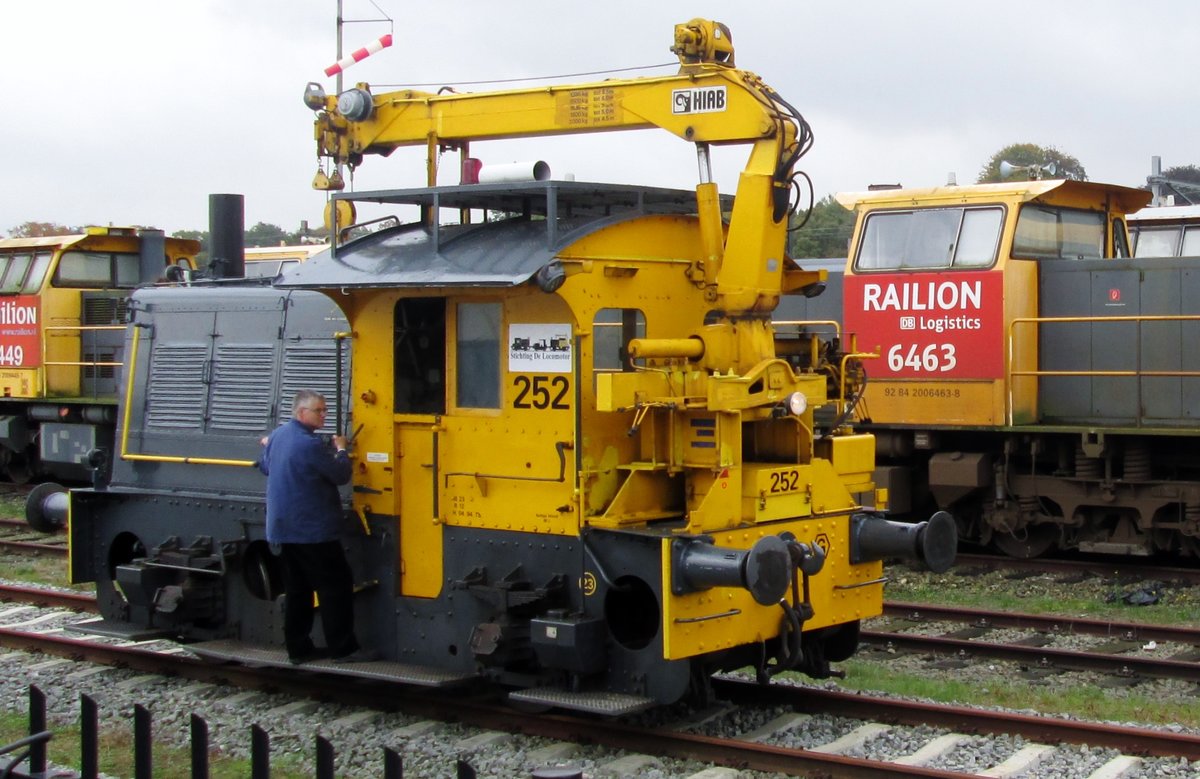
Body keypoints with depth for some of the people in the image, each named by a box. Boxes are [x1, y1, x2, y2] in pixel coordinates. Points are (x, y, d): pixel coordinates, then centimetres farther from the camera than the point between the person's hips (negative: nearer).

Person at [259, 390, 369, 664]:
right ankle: (342, 648, -2)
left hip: (284, 527, 9)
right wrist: (341, 450, 5)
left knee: (297, 590, 12)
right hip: (312, 529, -9)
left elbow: (266, 467, 25)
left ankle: (298, 648, 15)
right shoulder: (310, 444, -19)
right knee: (337, 585, -2)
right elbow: (340, 475, -13)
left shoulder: (277, 436, 8)